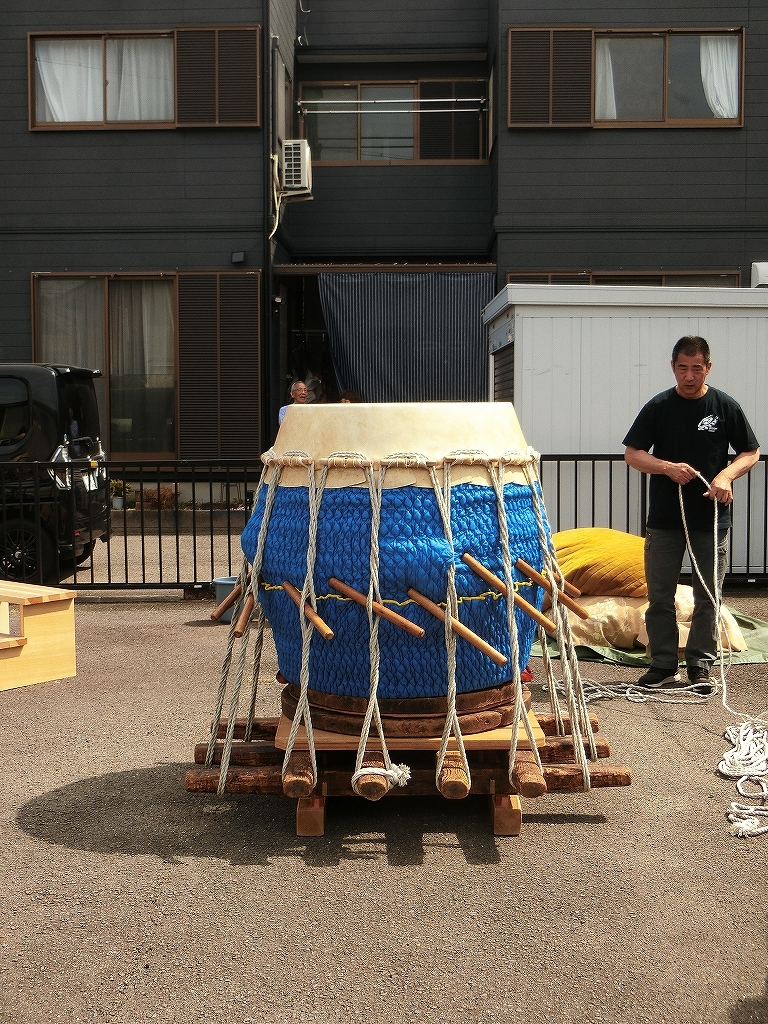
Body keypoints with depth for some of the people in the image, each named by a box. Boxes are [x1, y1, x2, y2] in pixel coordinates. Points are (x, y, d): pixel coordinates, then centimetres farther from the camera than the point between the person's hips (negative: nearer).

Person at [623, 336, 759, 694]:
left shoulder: (725, 406, 0)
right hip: (664, 519, 1)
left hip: (712, 520, -1)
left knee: (707, 597, 4)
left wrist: (726, 475, -13)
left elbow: (751, 452, 6)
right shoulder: (658, 407, 2)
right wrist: (669, 468, -15)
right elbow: (632, 454, 2)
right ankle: (663, 666, 15)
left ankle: (700, 667, 15)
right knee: (660, 596, 5)